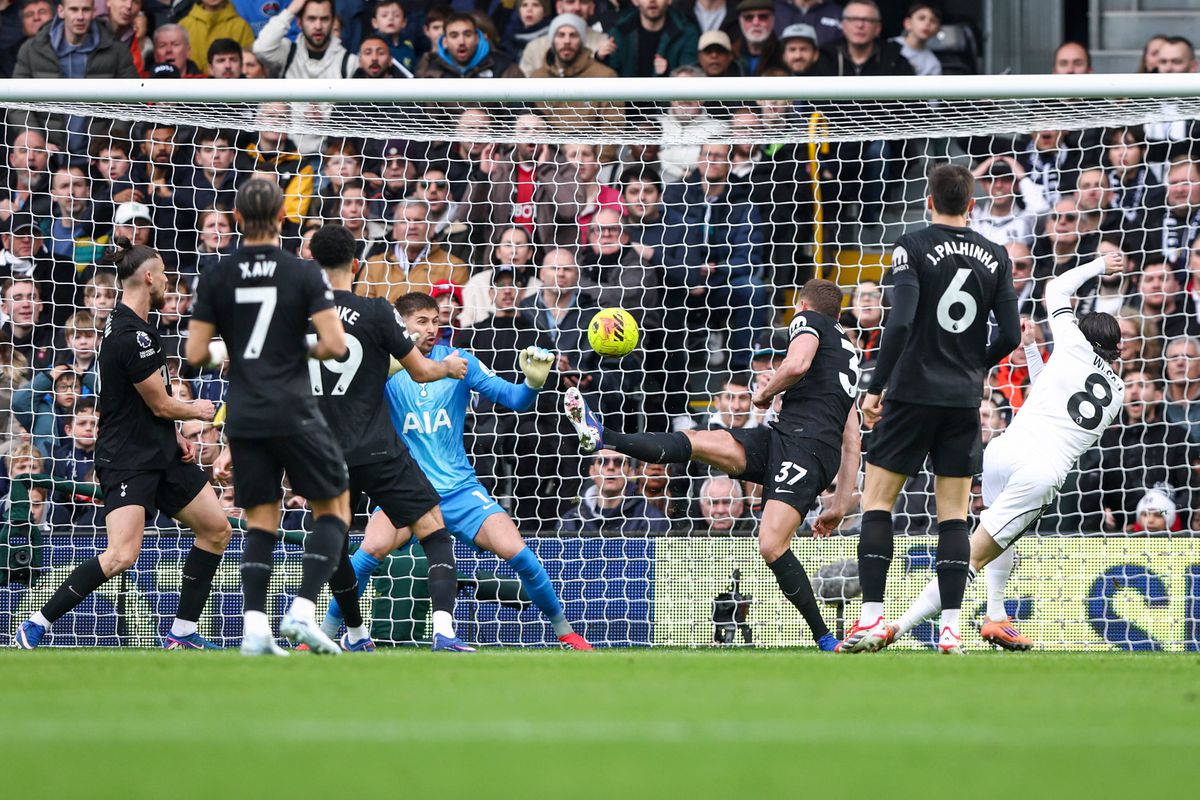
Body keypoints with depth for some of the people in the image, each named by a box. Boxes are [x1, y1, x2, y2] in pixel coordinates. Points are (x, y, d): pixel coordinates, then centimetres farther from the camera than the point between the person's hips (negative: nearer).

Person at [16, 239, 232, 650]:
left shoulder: (132, 325, 12)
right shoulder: (131, 336, -21)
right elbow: (161, 404, -15)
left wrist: (175, 435, 12)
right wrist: (197, 410, 5)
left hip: (160, 452, 11)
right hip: (127, 458, -11)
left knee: (216, 530, 10)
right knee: (122, 554, -23)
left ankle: (183, 633, 16)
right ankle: (36, 626, -13)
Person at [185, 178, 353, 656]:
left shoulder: (216, 277, 1)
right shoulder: (303, 274, -6)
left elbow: (195, 354, -1)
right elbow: (336, 344, -12)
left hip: (243, 417, 3)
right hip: (294, 414, -3)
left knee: (260, 520, 11)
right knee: (334, 508, 10)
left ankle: (255, 624, -6)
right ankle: (302, 612, -6)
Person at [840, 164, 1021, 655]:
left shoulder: (913, 248, -7)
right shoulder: (995, 257, 5)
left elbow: (900, 322, -17)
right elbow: (1011, 335, 4)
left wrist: (875, 388, -10)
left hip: (914, 393, -3)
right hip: (965, 398, 3)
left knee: (877, 500, 4)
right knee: (954, 513, 7)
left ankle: (872, 619, -5)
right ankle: (950, 628, -2)